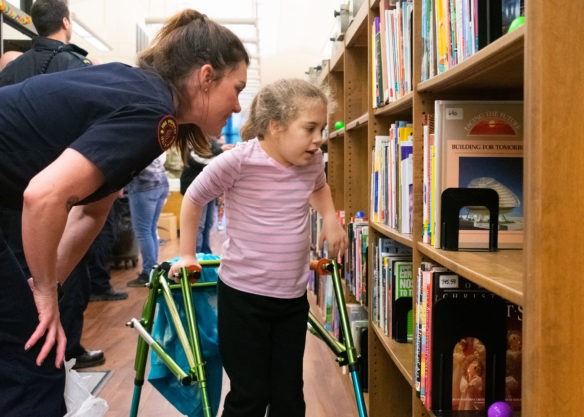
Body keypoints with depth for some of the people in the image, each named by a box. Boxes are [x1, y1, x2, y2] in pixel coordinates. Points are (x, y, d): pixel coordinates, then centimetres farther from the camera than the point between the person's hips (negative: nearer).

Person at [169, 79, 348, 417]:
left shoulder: (313, 161, -2)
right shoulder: (238, 161, -17)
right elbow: (194, 200, -1)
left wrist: (330, 217, 6)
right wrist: (187, 256, 3)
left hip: (294, 297, 5)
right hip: (243, 296, -5)